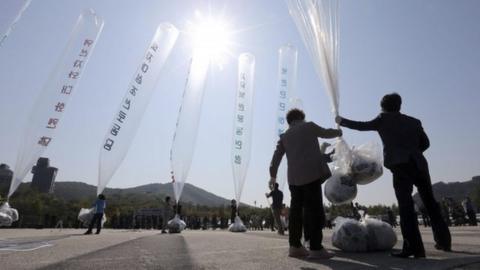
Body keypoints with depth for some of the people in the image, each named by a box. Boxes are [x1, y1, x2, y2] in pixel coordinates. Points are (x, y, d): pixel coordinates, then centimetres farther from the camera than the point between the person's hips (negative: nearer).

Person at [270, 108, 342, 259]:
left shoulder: (284, 136, 19)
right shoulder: (309, 126, 9)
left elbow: (276, 157, 14)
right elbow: (326, 133, 23)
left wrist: (273, 175, 21)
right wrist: (338, 132, 44)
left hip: (294, 177, 5)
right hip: (311, 173, -5)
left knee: (296, 210, 7)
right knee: (314, 210, -6)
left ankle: (295, 246, 9)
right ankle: (316, 249, -8)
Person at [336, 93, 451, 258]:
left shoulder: (384, 119, 8)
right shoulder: (414, 121, 20)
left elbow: (362, 126, 12)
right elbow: (425, 143, 20)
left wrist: (342, 121, 23)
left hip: (401, 166, -5)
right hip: (419, 164, 5)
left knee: (406, 205, -7)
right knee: (430, 202, 17)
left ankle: (414, 247, -11)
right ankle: (444, 241, 26)